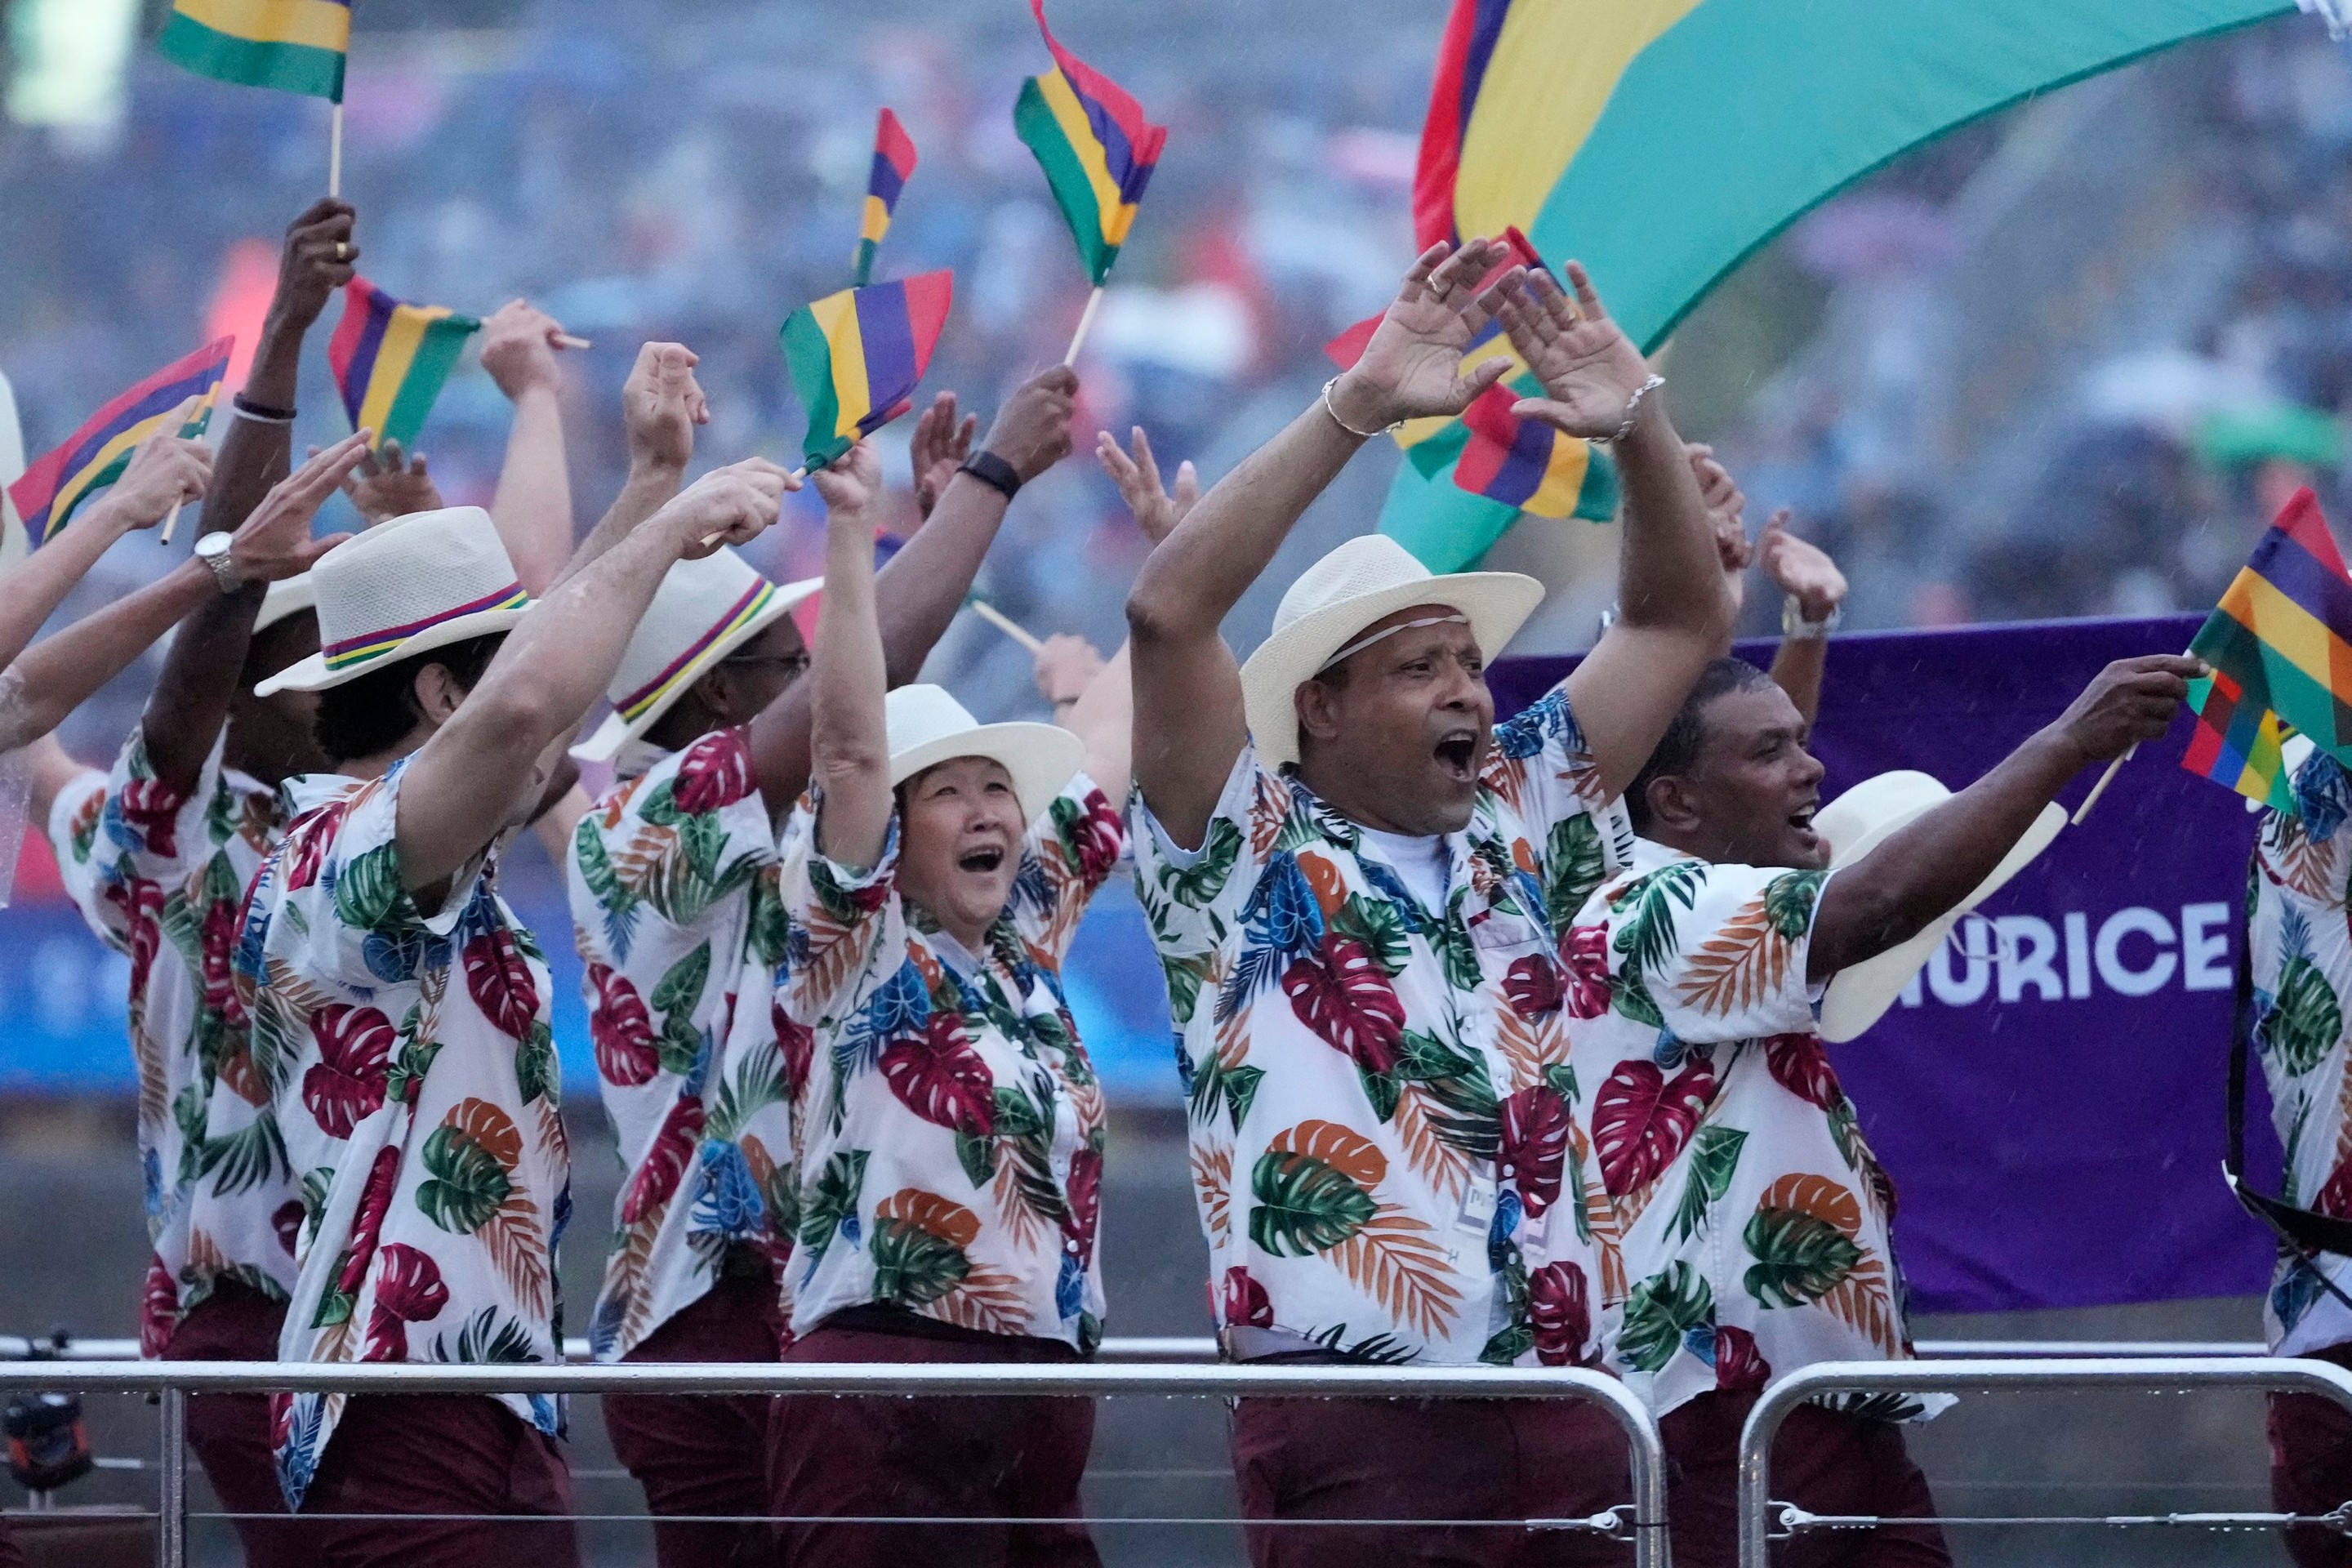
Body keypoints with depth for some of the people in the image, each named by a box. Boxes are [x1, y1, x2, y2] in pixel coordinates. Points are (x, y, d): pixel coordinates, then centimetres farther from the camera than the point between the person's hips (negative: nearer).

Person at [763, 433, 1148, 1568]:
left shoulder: (1026, 938, 18)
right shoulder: (857, 946, 1)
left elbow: (1101, 744, 28)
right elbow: (851, 745, -11)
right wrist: (851, 530, -18)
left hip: (1046, 1378, 7)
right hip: (887, 1377, -7)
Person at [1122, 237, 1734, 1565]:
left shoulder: (1519, 824, 18)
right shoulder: (1245, 853, 2)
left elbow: (1685, 622, 21)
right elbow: (1171, 613, -11)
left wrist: (1640, 421, 5)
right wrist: (1359, 409, -13)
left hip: (1567, 1417, 5)